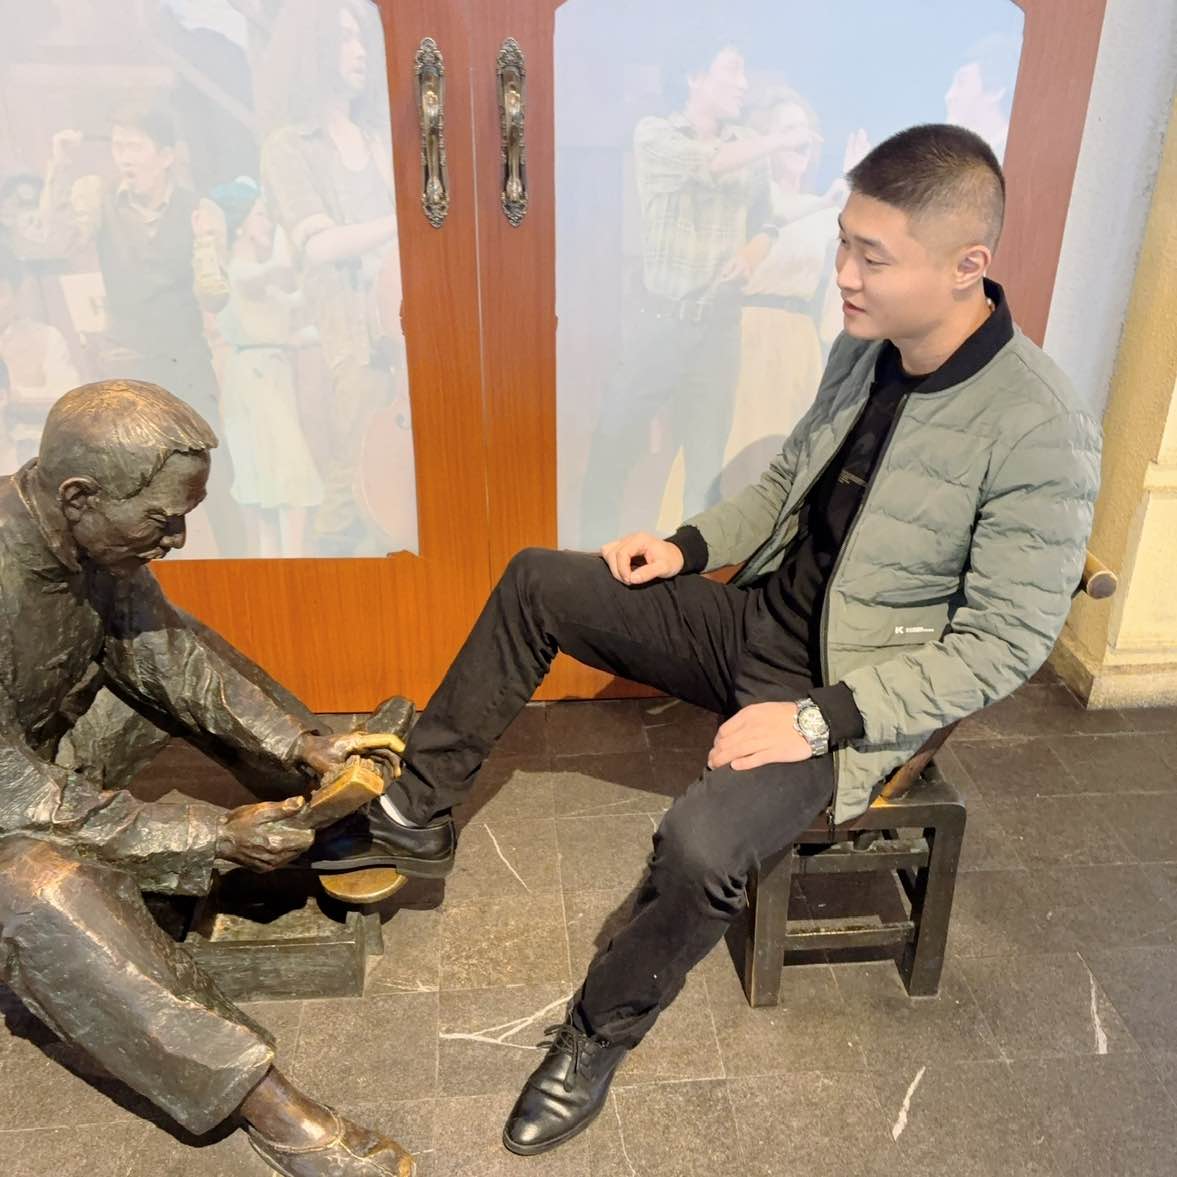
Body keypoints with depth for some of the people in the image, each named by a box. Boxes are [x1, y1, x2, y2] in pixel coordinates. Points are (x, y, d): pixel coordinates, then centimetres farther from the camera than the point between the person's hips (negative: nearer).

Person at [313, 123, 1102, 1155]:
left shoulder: (1043, 436, -23)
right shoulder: (863, 347, -1)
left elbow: (1001, 647, -20)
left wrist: (819, 720, -25)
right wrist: (689, 545, -1)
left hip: (852, 691, -7)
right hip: (762, 617, 8)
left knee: (701, 844, -32)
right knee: (537, 582, 0)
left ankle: (602, 1037, 2)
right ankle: (416, 815, 12)